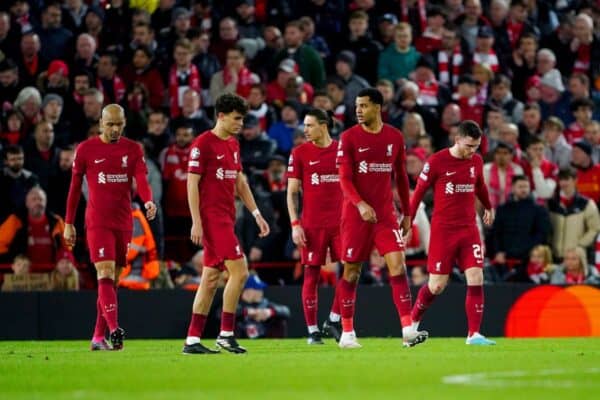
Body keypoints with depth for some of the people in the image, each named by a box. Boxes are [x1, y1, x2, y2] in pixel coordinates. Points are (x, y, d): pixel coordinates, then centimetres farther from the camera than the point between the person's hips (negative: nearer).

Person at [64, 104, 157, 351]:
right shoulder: (86, 149, 1)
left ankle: (98, 337, 15)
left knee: (113, 279, 8)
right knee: (105, 273, -17)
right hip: (97, 222, -4)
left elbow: (141, 180, -6)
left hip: (123, 223, 4)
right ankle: (113, 329, -30)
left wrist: (148, 201, -28)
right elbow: (75, 187, 6)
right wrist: (68, 223, 5)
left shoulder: (133, 149, 7)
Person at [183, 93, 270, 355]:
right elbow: (192, 183, -12)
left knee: (211, 278, 7)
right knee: (239, 271, -13)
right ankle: (226, 333, -6)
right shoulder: (203, 144, -10)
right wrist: (196, 222, -17)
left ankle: (192, 340, 9)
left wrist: (256, 214, 16)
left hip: (226, 218, 9)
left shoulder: (233, 145, 15)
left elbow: (240, 182, 22)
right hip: (211, 217, -9)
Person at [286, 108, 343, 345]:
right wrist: (295, 224, -6)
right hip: (312, 225, -2)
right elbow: (292, 192, 2)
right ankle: (312, 330, 5)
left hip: (341, 222, 2)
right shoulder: (300, 153, 2)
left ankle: (334, 320, 10)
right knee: (311, 275, -1)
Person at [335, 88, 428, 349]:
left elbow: (401, 177, 14)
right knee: (351, 271, 3)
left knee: (398, 264, -11)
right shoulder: (349, 138, -4)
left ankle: (408, 330, -14)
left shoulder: (395, 137, 6)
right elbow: (344, 178, -9)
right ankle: (347, 333, 14)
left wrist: (407, 213, 15)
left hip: (385, 213, 2)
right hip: (355, 214, -2)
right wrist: (360, 204, -25)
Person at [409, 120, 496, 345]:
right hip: (443, 231, -4)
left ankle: (474, 334, -9)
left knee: (476, 279, -10)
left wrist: (489, 208, 41)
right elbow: (419, 192, -3)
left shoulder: (476, 161, 5)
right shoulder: (437, 162, -10)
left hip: (469, 229, 4)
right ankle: (413, 322, 25)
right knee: (437, 285, -1)